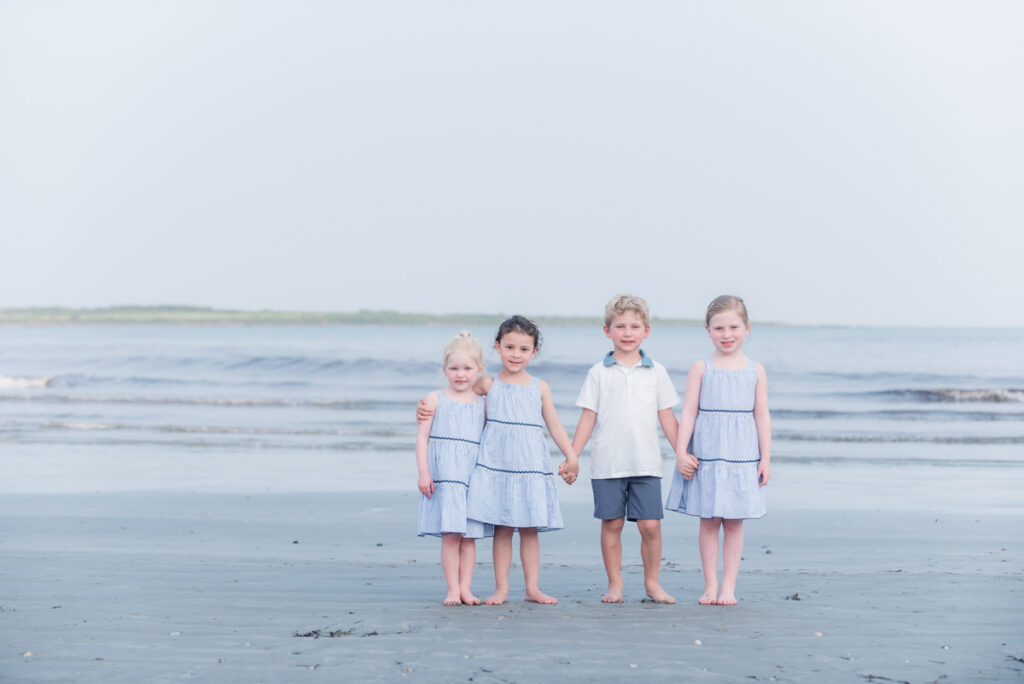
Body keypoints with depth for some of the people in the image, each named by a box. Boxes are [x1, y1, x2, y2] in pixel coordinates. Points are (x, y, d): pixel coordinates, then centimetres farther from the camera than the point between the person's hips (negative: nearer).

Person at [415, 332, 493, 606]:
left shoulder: (482, 403, 11)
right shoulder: (435, 399, 1)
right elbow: (422, 437, -1)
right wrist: (423, 472, -9)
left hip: (474, 474, 3)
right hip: (444, 474, -3)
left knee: (469, 535, 4)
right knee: (450, 535, -6)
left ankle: (465, 588, 10)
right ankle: (452, 590, 1)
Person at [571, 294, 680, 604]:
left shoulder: (656, 372, 7)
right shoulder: (599, 372, 4)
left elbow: (667, 418, 9)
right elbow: (587, 418, 5)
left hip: (646, 463, 0)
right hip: (607, 464, 0)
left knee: (650, 525, -3)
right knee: (611, 524, 4)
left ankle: (652, 582, 14)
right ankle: (615, 584, 16)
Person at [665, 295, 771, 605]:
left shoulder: (755, 370, 5)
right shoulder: (701, 367, 1)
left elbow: (762, 416, 6)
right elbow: (688, 412, 0)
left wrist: (765, 458, 3)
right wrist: (681, 452, -7)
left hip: (742, 456, 1)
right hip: (706, 454, -1)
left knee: (734, 522, 4)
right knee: (708, 520, 3)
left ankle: (728, 586, 10)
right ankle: (710, 585, 11)